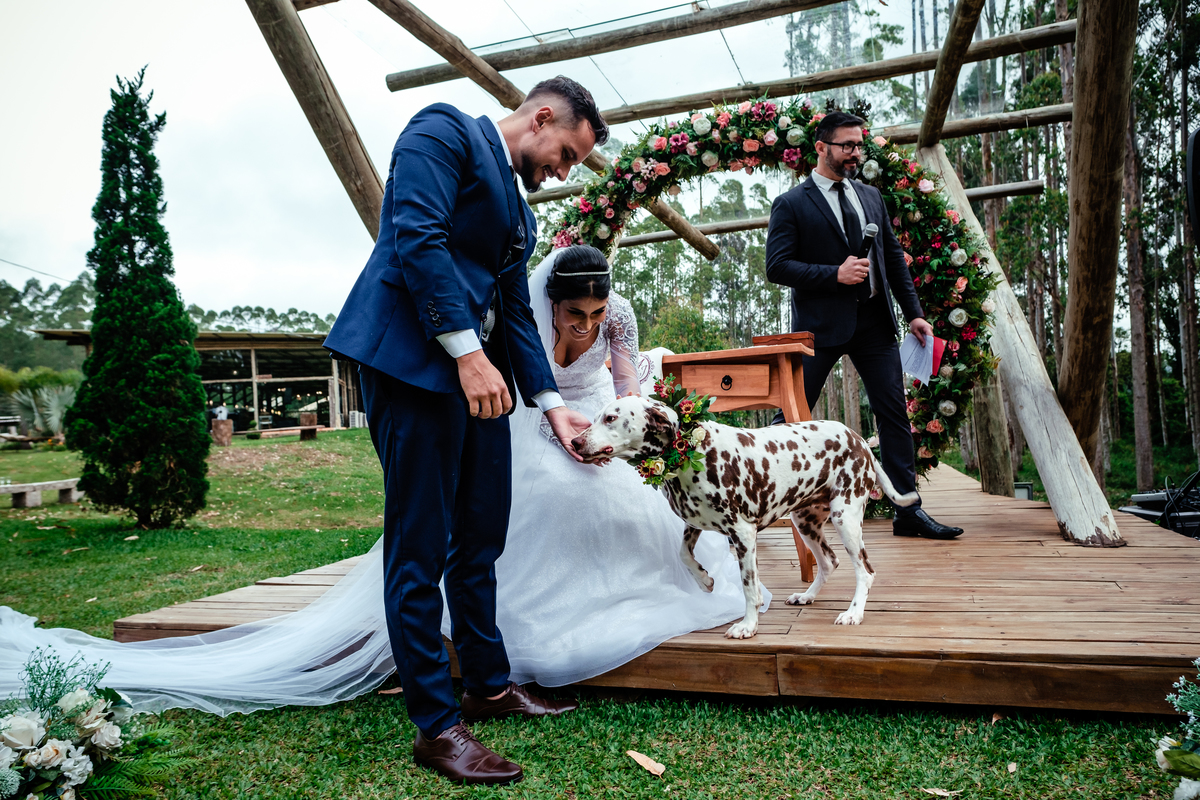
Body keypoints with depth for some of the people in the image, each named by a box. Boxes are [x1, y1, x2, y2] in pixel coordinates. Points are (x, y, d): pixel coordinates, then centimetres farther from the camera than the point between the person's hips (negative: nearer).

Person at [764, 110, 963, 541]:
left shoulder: (872, 197, 17)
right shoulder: (790, 204, -1)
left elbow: (895, 258, 18)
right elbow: (777, 266, -9)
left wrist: (914, 312, 10)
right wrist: (835, 274, -17)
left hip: (874, 320, 5)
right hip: (821, 324, -5)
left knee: (894, 413, 3)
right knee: (792, 415, -1)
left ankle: (909, 511, 11)